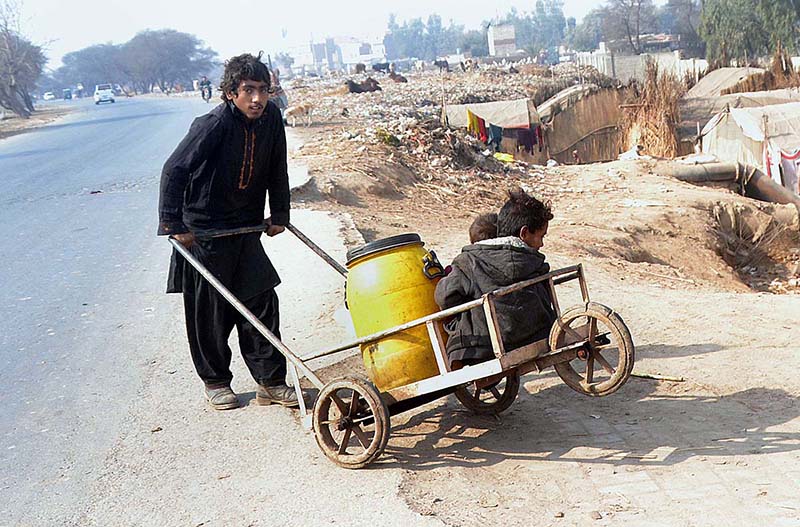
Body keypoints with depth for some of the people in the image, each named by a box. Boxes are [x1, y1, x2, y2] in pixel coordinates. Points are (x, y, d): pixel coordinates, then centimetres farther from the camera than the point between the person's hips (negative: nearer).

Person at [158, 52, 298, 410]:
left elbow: (276, 170, 10)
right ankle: (215, 383, 21)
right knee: (210, 311, 4)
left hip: (246, 228, 5)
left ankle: (270, 382, 12)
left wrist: (279, 214, 10)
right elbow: (174, 171, -23)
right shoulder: (214, 125, -22)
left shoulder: (271, 118, -4)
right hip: (205, 232, -5)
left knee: (262, 301, 4)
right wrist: (174, 225, -25)